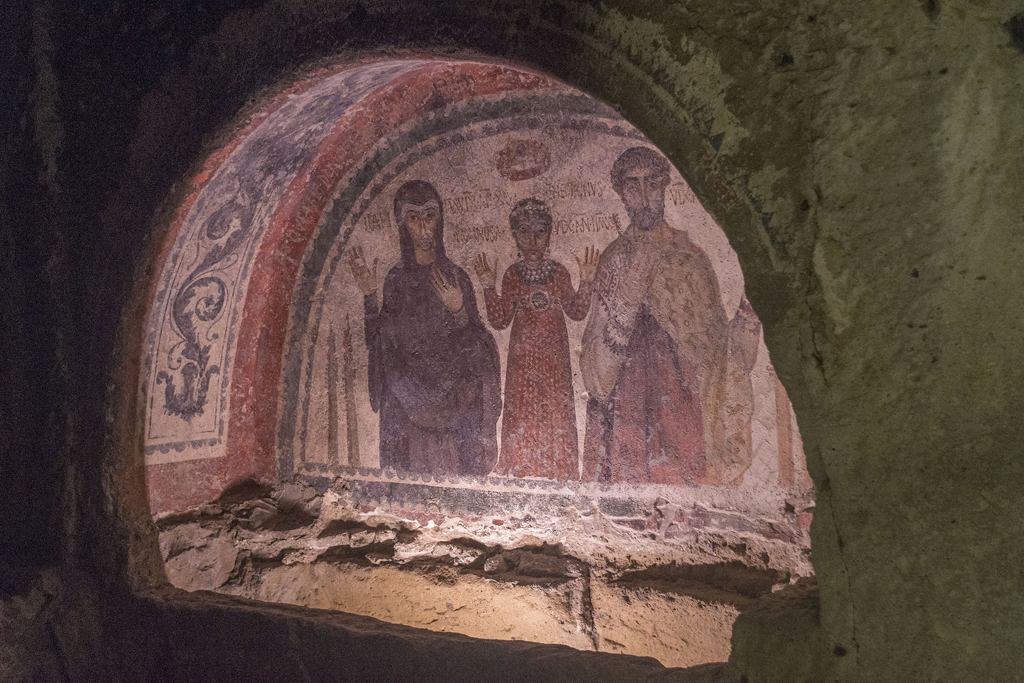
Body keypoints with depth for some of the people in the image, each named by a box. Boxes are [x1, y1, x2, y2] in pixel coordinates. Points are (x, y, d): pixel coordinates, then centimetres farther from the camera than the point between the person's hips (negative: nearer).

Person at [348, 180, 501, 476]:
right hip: (406, 398, 2)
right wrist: (369, 295, -4)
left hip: (451, 394, -2)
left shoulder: (455, 277, 1)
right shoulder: (396, 278, 7)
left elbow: (475, 345, -1)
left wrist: (458, 310, -17)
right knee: (411, 470, 2)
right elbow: (379, 339, 5)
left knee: (451, 468, -3)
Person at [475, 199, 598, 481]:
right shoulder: (511, 275, 2)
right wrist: (489, 288, -9)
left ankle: (556, 469, 9)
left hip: (554, 355, 0)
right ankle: (522, 468, 10)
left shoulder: (559, 272, 4)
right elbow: (500, 320, 0)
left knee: (556, 409, 0)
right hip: (523, 355, 0)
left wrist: (585, 282, -8)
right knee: (523, 410, 0)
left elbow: (576, 311, 3)